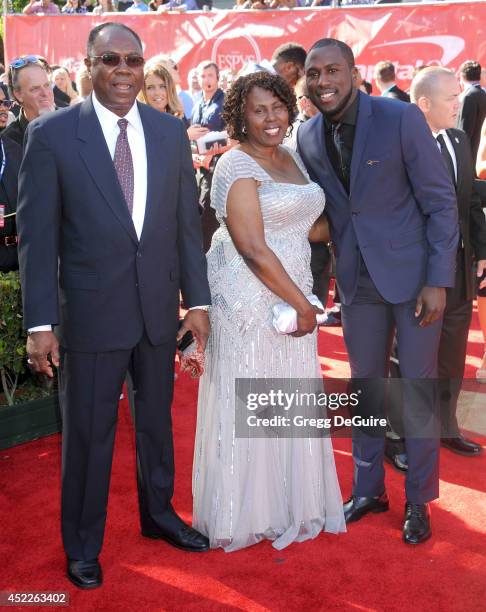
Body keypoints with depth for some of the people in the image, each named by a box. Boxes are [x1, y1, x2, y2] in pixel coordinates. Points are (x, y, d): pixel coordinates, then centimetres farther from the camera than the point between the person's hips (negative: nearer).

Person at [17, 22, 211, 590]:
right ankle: (83, 545, 30)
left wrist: (197, 299, 4)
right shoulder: (51, 133, -8)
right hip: (91, 310, -3)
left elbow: (186, 222, 6)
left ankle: (158, 514, 42)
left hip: (159, 308, 4)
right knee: (87, 432, 9)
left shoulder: (170, 131, 2)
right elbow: (37, 235, -9)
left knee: (157, 420, 20)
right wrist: (40, 323, -11)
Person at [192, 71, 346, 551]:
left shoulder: (291, 157, 12)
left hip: (291, 296, 8)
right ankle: (245, 513, 21)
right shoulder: (237, 166, -14)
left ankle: (289, 501, 33)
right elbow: (253, 248, -21)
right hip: (249, 301, -8)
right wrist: (302, 305, -16)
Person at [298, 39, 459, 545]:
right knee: (365, 386, 14)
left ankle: (418, 501, 22)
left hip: (413, 274, -4)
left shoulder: (401, 118, -13)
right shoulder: (308, 136, 0)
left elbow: (441, 202, -11)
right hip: (357, 280, 4)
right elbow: (318, 212, 8)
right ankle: (369, 488, 31)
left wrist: (438, 280, -14)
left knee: (417, 389, 5)